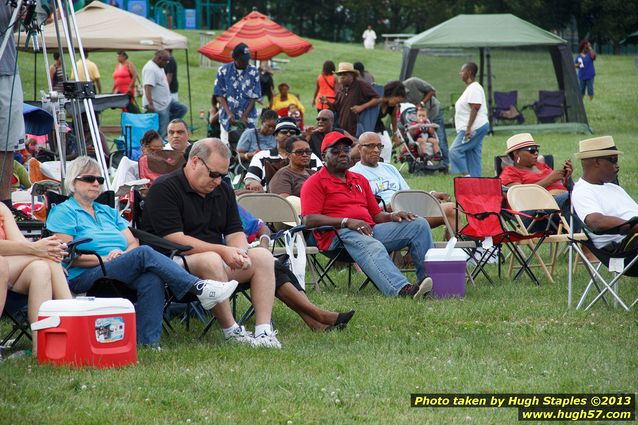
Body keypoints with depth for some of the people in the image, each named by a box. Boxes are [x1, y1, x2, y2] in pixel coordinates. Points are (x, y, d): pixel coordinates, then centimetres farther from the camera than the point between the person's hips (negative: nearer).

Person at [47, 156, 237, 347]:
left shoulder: (109, 212, 30)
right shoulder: (63, 212, 9)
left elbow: (133, 243, 18)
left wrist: (123, 254, -5)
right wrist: (104, 259, -11)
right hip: (82, 279, -6)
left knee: (151, 279, -31)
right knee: (144, 254, -28)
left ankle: (148, 343, -40)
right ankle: (200, 288, -32)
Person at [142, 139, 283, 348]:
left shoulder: (223, 189, 14)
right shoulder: (164, 189, -12)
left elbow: (235, 232, 11)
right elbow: (174, 240, -20)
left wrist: (240, 252, -14)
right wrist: (222, 251, -24)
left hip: (216, 258, 8)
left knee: (263, 256, -11)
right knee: (211, 260, -37)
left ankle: (264, 331, -21)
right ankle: (231, 331, -28)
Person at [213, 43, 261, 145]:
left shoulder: (254, 72, 2)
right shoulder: (223, 70, 1)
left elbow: (254, 97, 2)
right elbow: (219, 95, 1)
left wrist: (245, 116, -8)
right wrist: (229, 113, -12)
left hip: (248, 119, 0)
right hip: (228, 118, 0)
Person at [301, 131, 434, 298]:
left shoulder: (360, 180, 29)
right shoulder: (315, 183, 6)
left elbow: (376, 214, 28)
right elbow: (309, 219, -8)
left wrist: (392, 216, 3)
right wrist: (346, 221, -18)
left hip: (369, 230, 8)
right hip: (339, 235, -8)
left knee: (419, 224, -6)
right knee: (372, 247, -41)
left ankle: (429, 275, -22)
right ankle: (401, 289, -64)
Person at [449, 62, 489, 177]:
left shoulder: (474, 88, -12)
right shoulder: (470, 88, 20)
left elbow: (475, 108, -21)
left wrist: (468, 128, -26)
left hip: (475, 128, -11)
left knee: (455, 151, -15)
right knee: (473, 157, 7)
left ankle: (467, 176, -18)